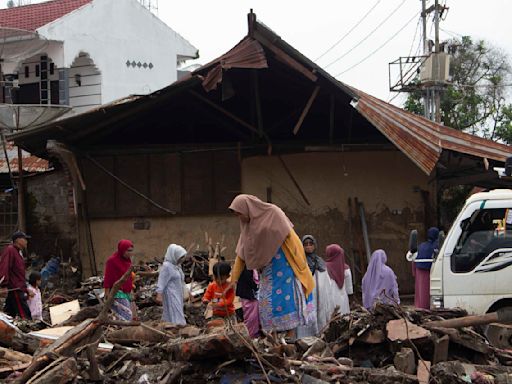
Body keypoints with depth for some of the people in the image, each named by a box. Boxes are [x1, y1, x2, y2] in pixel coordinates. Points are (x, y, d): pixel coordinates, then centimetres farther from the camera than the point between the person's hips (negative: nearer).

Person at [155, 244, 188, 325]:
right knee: (176, 318, -14)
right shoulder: (166, 266, -14)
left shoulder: (177, 266, 12)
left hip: (178, 295, 9)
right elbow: (161, 282, -18)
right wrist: (159, 295, -24)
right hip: (171, 296, -9)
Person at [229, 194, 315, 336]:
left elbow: (289, 236, -11)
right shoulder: (247, 226, 10)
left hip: (282, 264, -7)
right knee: (266, 302, 2)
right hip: (266, 269, 7)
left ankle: (290, 338, -9)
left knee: (284, 298, -10)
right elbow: (241, 254, 11)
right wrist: (234, 280, 8)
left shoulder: (273, 213, -10)